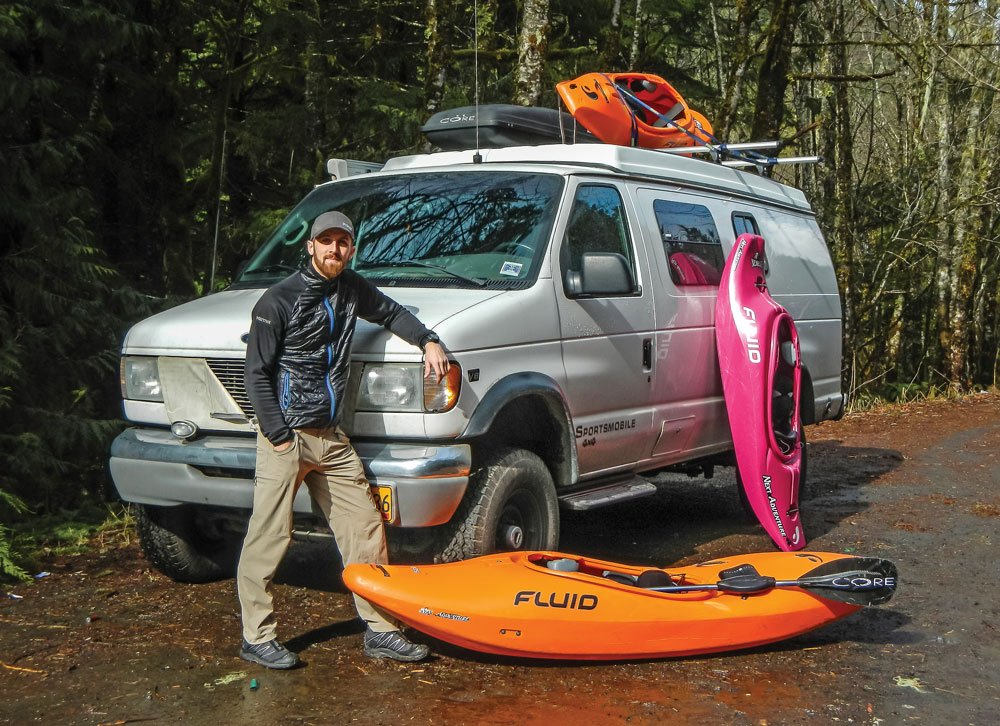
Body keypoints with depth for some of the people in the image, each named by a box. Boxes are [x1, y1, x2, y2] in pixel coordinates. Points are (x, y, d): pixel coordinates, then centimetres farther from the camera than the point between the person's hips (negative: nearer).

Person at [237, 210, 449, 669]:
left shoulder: (351, 289, 11)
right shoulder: (279, 300, -7)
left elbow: (391, 313, 30)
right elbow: (257, 373, -7)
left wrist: (428, 341, 13)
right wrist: (279, 437, -13)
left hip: (331, 439, 6)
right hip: (285, 436, -6)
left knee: (365, 528, 4)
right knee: (269, 537, -4)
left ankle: (380, 631, 12)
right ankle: (257, 637, 8)